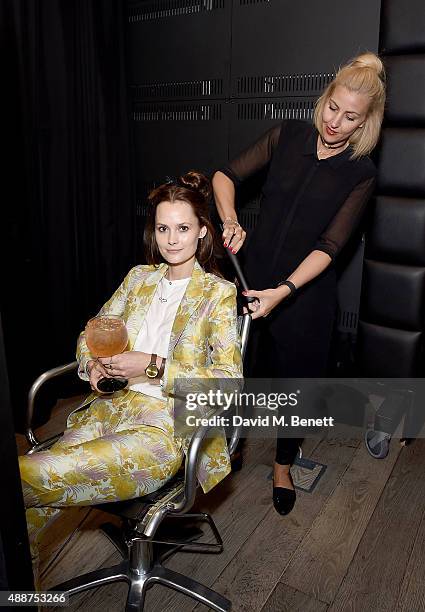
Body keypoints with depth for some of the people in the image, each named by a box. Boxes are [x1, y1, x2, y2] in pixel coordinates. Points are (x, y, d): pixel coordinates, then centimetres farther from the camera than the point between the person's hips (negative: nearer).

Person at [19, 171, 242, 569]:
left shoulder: (218, 294, -3)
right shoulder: (139, 278, 13)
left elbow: (230, 379, -10)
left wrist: (154, 367, -19)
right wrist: (94, 364, -4)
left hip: (170, 426, -5)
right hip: (115, 405, 5)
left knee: (40, 475, -24)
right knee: (32, 507, -16)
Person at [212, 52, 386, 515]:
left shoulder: (360, 173, -7)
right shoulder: (288, 136, -2)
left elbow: (329, 245, -15)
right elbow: (225, 175, 0)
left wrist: (283, 291, -26)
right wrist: (230, 221, -18)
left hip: (306, 288, -1)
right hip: (254, 273, 2)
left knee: (295, 375, 12)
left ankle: (283, 467, 36)